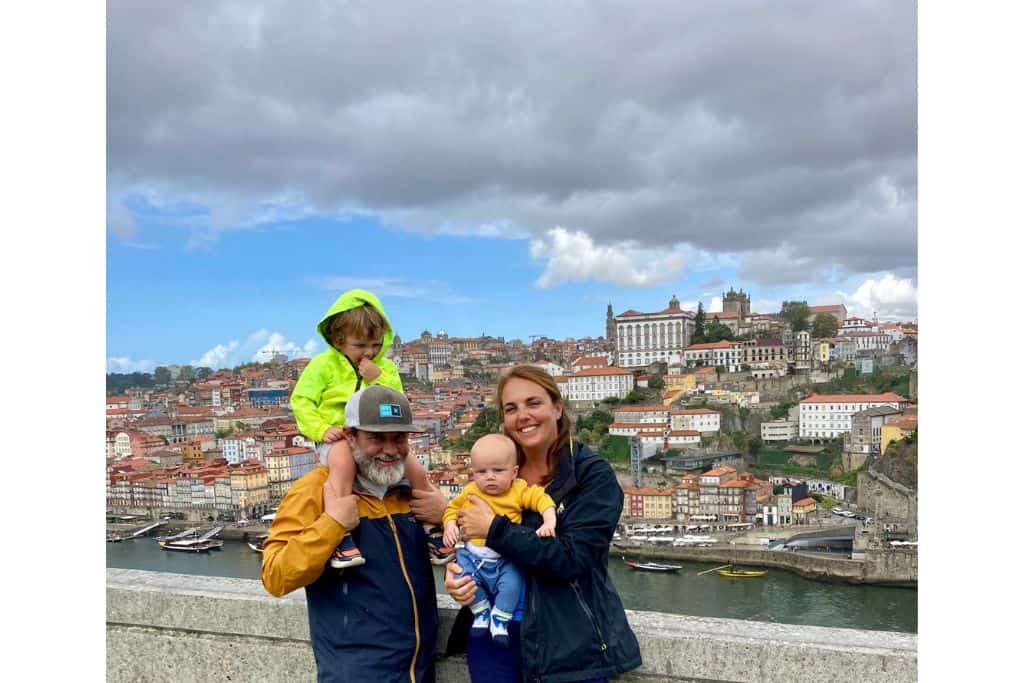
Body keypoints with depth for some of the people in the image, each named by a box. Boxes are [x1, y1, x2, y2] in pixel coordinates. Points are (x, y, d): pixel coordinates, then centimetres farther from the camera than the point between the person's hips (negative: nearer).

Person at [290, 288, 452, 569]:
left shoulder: (385, 367, 10)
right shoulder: (323, 364, 0)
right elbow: (301, 401, -3)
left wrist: (378, 379, -13)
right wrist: (321, 429, -18)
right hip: (338, 437, -4)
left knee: (417, 471, -5)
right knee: (343, 463, -38)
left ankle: (434, 530, 16)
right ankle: (339, 536, -40)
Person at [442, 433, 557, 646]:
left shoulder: (519, 490, -6)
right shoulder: (470, 492, -1)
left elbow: (541, 498, -10)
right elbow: (452, 508, 12)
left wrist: (549, 521, -25)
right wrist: (450, 525, -6)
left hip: (506, 559, -2)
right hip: (473, 554, 2)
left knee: (512, 583, -22)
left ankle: (500, 619, 6)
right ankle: (481, 610, 12)